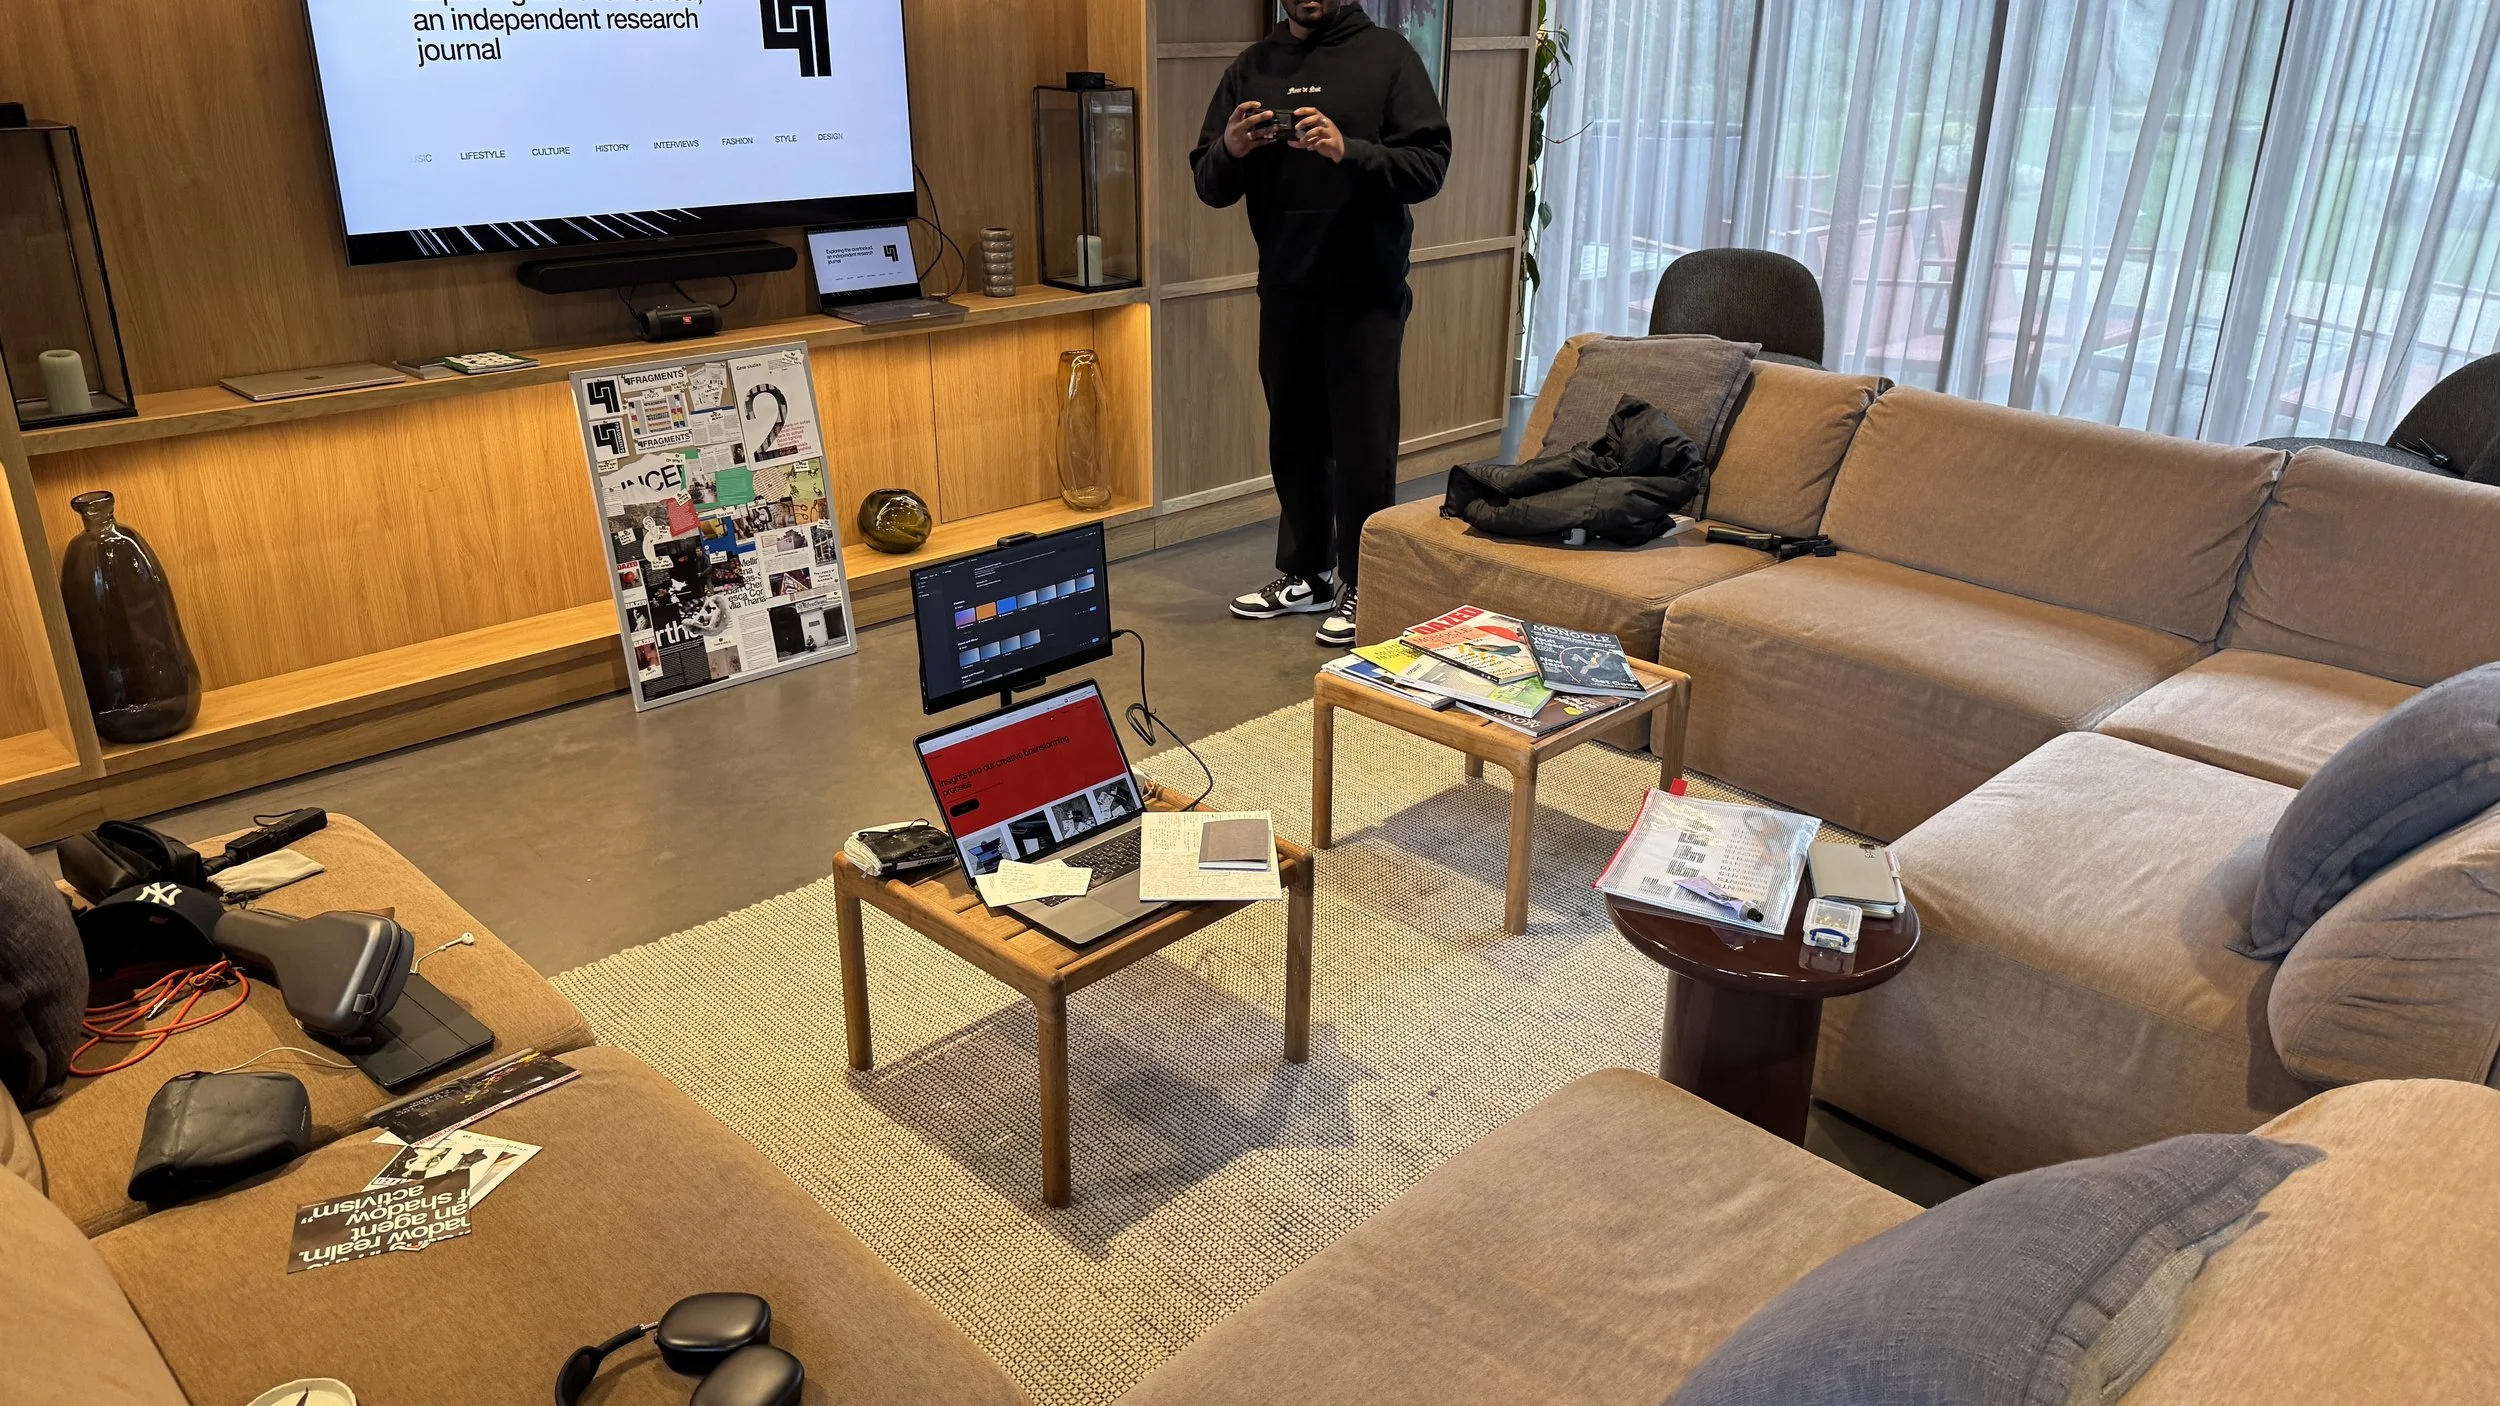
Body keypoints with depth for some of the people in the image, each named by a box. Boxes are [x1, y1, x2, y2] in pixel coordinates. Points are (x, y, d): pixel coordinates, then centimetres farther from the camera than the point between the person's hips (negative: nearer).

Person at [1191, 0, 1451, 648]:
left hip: (1366, 293, -4)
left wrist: (1348, 151, -25)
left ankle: (1362, 588, 13)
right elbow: (1210, 187, 7)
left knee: (1363, 448, 0)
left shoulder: (1386, 55, -3)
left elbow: (1430, 165, -11)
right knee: (1293, 442, 11)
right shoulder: (1252, 67, 9)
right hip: (1283, 291, 4)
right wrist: (1229, 150, -14)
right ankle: (1305, 575, 26)